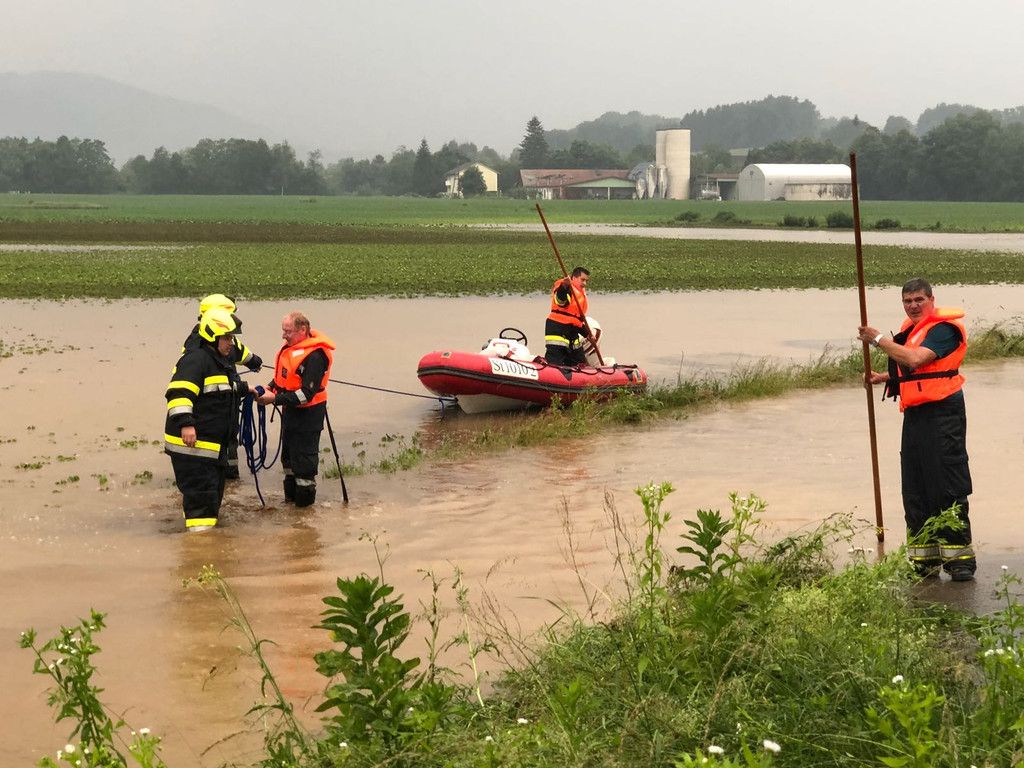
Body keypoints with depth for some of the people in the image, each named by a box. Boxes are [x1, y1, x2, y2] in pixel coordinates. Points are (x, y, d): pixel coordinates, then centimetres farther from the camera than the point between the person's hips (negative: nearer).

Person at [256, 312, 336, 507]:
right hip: (290, 411, 10)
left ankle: (305, 495, 14)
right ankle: (291, 491, 35)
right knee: (288, 452, 20)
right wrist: (270, 388, -1)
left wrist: (275, 399, -26)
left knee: (304, 455, 0)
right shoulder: (291, 347, 5)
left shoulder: (315, 356, -25)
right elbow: (283, 377, 19)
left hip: (308, 413, -10)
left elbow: (306, 394, -27)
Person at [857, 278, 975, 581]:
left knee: (948, 487, -9)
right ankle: (925, 558, 16)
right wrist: (886, 378, 13)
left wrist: (878, 339, -15)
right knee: (915, 490, 9)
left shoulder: (943, 328, -11)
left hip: (943, 412, -9)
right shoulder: (910, 329, 19)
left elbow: (915, 359, -23)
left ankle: (960, 556, -5)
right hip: (915, 414, 9)